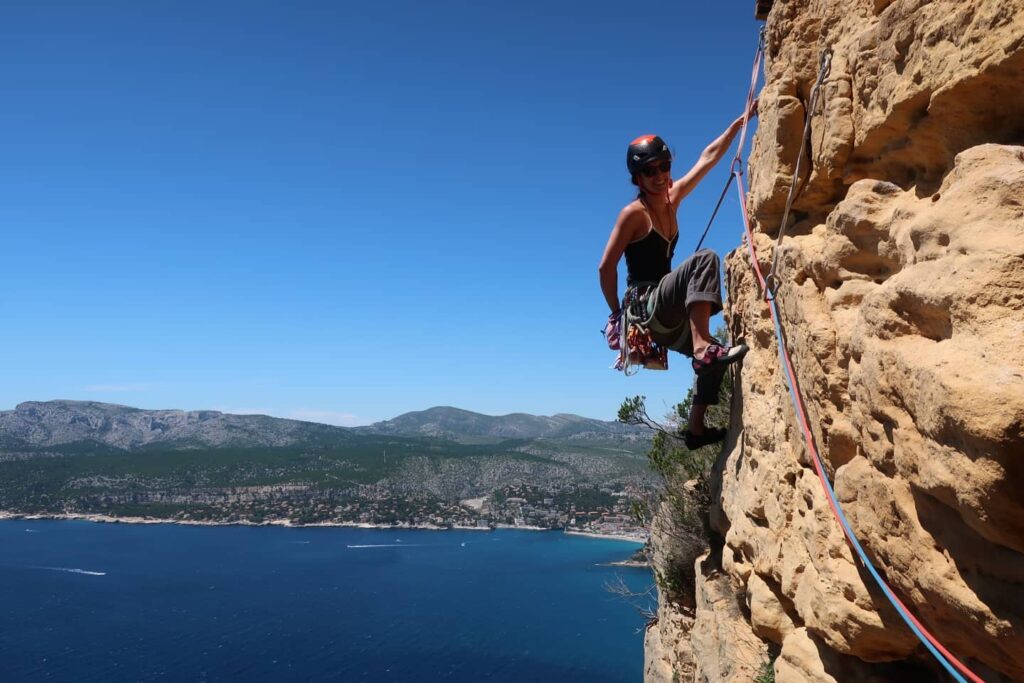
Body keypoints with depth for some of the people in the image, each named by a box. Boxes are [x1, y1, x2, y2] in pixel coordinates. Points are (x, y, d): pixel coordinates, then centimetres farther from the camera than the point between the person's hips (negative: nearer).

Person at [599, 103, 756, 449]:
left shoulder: (672, 198, 10)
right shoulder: (634, 213, -12)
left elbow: (708, 158, 14)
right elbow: (606, 267, -11)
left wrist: (740, 122, 14)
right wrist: (616, 313, -5)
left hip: (664, 316, 9)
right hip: (644, 307, -9)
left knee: (713, 358, 20)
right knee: (705, 259, -27)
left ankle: (696, 429, 25)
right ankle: (703, 347, -36)